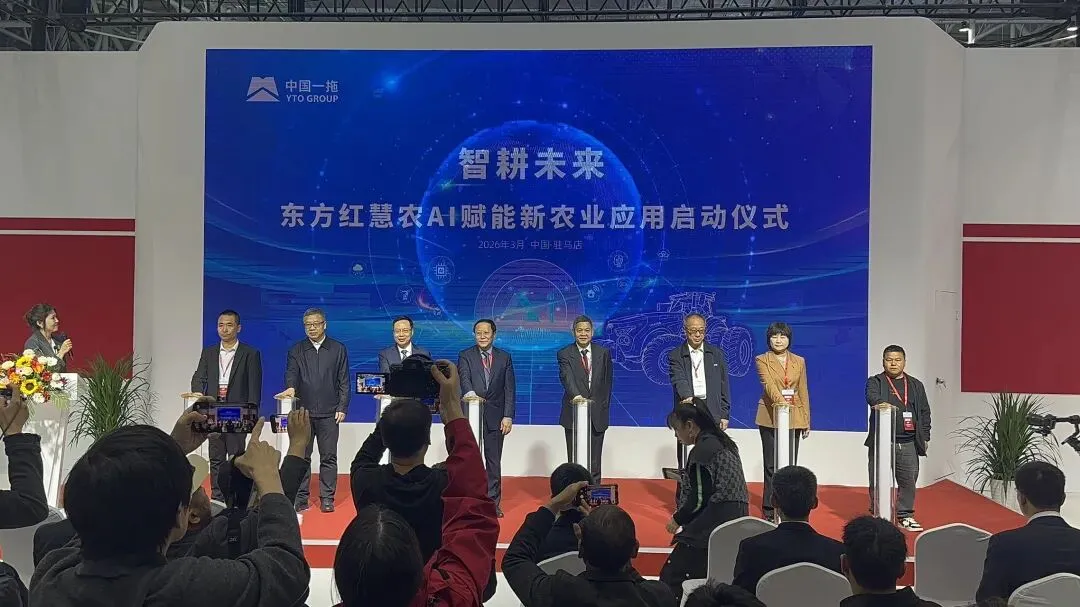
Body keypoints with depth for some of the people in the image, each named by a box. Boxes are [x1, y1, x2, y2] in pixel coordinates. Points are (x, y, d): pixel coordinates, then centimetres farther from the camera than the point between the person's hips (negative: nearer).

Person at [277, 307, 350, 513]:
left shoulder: (338, 349, 6)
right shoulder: (296, 350, 9)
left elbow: (344, 381, 5)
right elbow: (291, 373, -4)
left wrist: (342, 408, -2)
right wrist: (291, 387, -27)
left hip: (329, 413, -1)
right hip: (303, 411, 1)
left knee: (328, 457, 2)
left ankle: (327, 498, 9)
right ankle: (300, 498, 12)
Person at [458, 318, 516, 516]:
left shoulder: (504, 357, 8)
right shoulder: (465, 356, 4)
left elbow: (509, 388, 5)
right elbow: (464, 379, -14)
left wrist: (508, 416, -4)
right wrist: (470, 393, -36)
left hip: (495, 416, 1)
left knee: (494, 461, 5)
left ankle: (493, 503, 12)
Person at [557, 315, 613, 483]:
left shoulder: (603, 353, 7)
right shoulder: (565, 354, -2)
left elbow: (607, 382, 11)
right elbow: (567, 378, -19)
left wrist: (604, 408, 5)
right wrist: (576, 396, -37)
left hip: (597, 414, 2)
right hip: (574, 414, -2)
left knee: (594, 461, 6)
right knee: (574, 460, 3)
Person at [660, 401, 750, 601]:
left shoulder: (702, 450, -12)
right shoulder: (725, 443, 14)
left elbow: (699, 499, -14)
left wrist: (677, 519, 1)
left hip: (713, 526, -9)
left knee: (671, 579, -5)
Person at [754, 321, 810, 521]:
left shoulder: (799, 361, 10)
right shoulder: (762, 360, -1)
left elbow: (803, 392, 10)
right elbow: (768, 384, -17)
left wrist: (807, 420, 7)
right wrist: (781, 401, -35)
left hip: (794, 417, 3)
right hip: (771, 416, -3)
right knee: (772, 465, -1)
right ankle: (770, 510, 5)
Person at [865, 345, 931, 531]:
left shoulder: (916, 385, 15)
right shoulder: (875, 381, 4)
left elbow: (925, 412, 15)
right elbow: (872, 396, -18)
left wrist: (925, 437, 9)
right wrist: (881, 403, -40)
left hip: (909, 443, 3)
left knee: (909, 480, 6)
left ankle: (905, 515, 20)